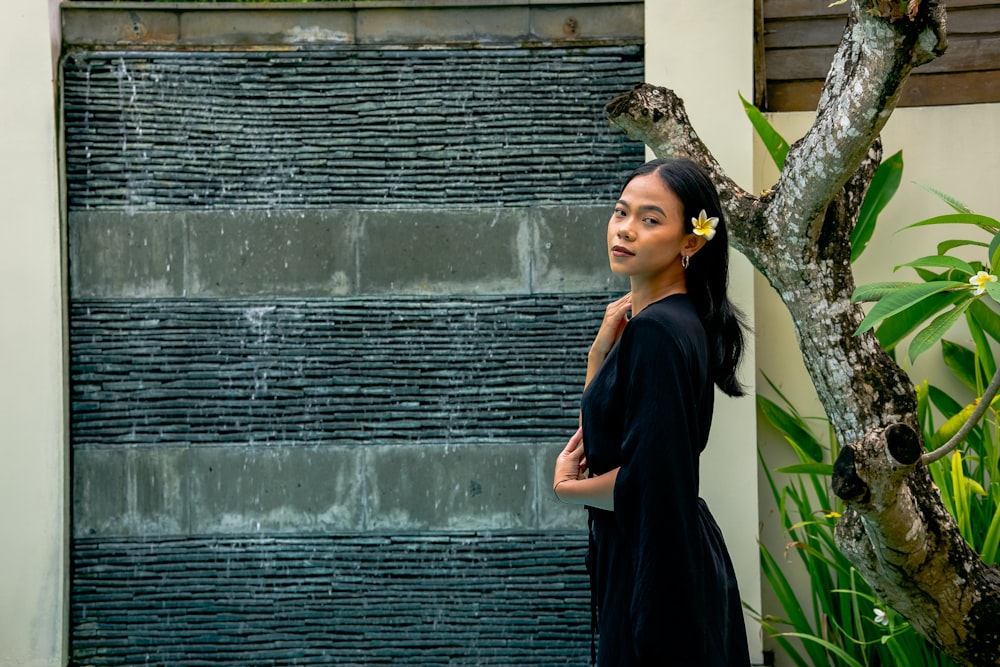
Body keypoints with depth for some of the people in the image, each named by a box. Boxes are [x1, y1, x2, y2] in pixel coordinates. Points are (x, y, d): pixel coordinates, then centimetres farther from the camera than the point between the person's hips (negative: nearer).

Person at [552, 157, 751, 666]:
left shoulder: (655, 332, -20)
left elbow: (647, 479, -23)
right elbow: (598, 439, 16)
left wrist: (566, 486, -6)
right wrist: (600, 352, 3)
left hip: (655, 573, -10)